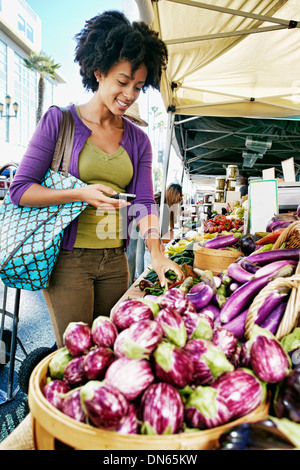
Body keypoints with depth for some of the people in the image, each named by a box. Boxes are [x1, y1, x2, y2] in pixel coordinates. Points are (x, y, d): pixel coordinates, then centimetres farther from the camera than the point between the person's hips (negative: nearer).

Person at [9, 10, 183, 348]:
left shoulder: (138, 140, 9)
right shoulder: (59, 120, -2)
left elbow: (144, 202, 2)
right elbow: (19, 190, -5)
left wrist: (156, 254, -13)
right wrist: (81, 194, -18)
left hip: (115, 260, 4)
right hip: (68, 258, -4)